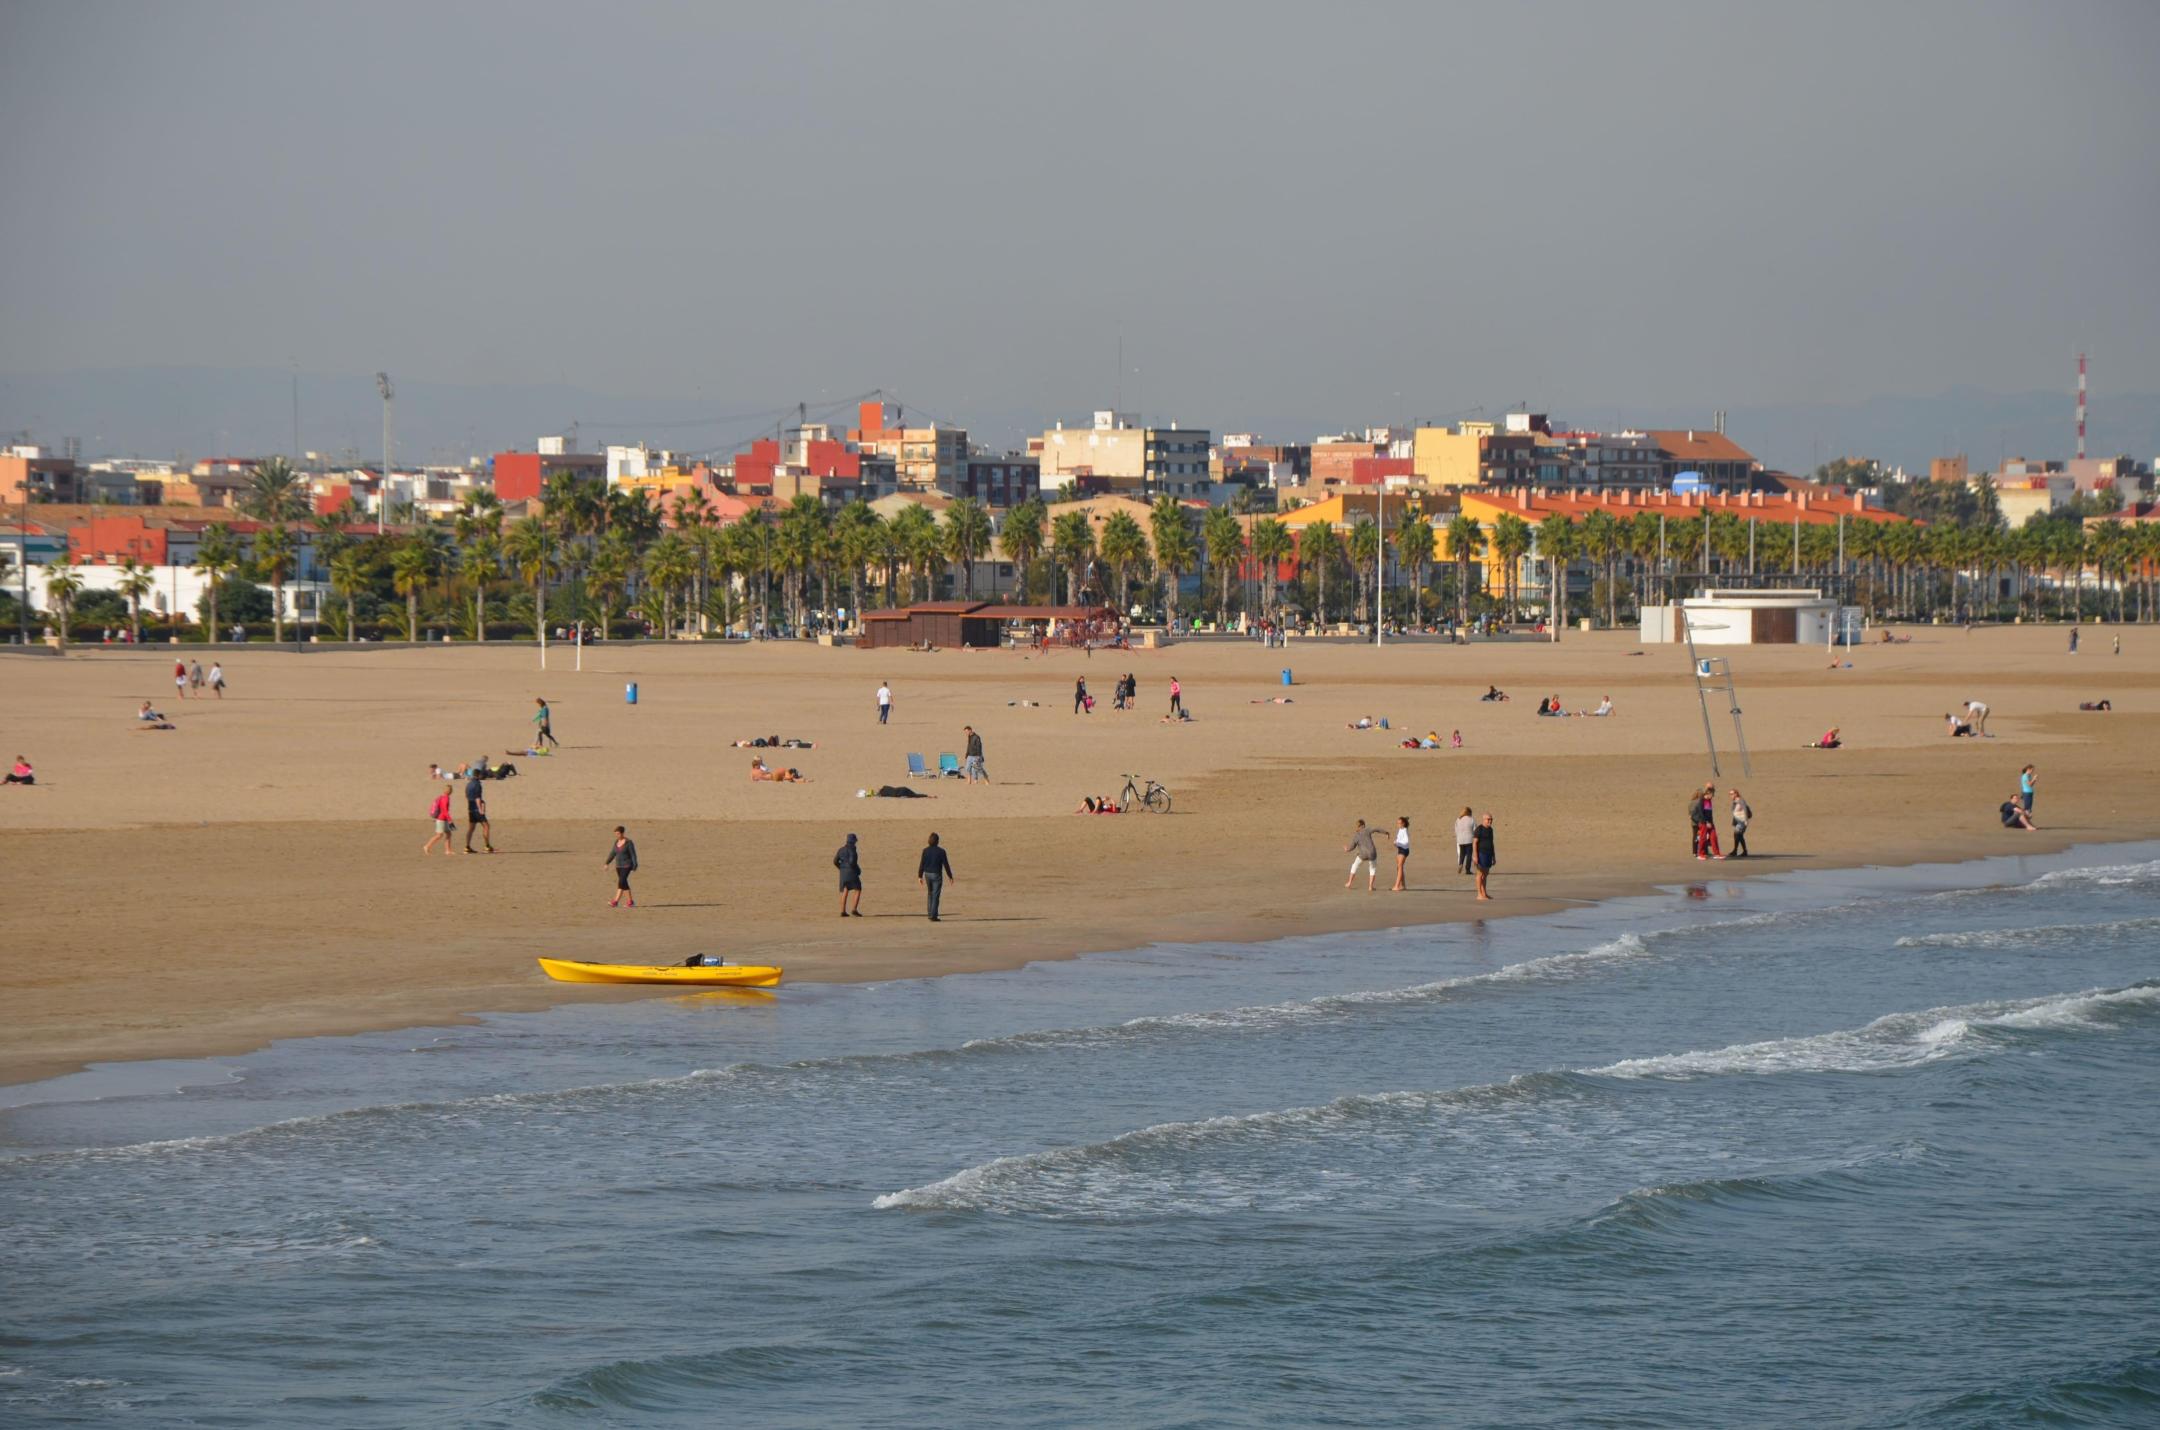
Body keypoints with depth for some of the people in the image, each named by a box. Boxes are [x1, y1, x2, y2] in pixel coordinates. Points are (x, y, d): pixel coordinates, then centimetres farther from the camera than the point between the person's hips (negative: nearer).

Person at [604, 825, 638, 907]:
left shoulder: (628, 843, -12)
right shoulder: (617, 842, 8)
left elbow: (633, 855, -11)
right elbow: (612, 854, 10)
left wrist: (634, 867, -13)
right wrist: (607, 863, 1)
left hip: (627, 866, -8)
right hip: (619, 866, 8)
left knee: (621, 882, -16)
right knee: (624, 883, 7)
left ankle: (615, 901, -21)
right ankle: (631, 902, 16)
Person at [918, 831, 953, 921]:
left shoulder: (925, 850, -4)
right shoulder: (941, 851, -11)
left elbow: (922, 864, -4)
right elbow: (946, 865, -8)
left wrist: (920, 876, 1)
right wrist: (950, 876, 3)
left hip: (927, 874, 3)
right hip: (937, 875, -3)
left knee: (930, 894, 20)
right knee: (935, 896, -1)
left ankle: (930, 914, 21)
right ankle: (933, 916, -7)